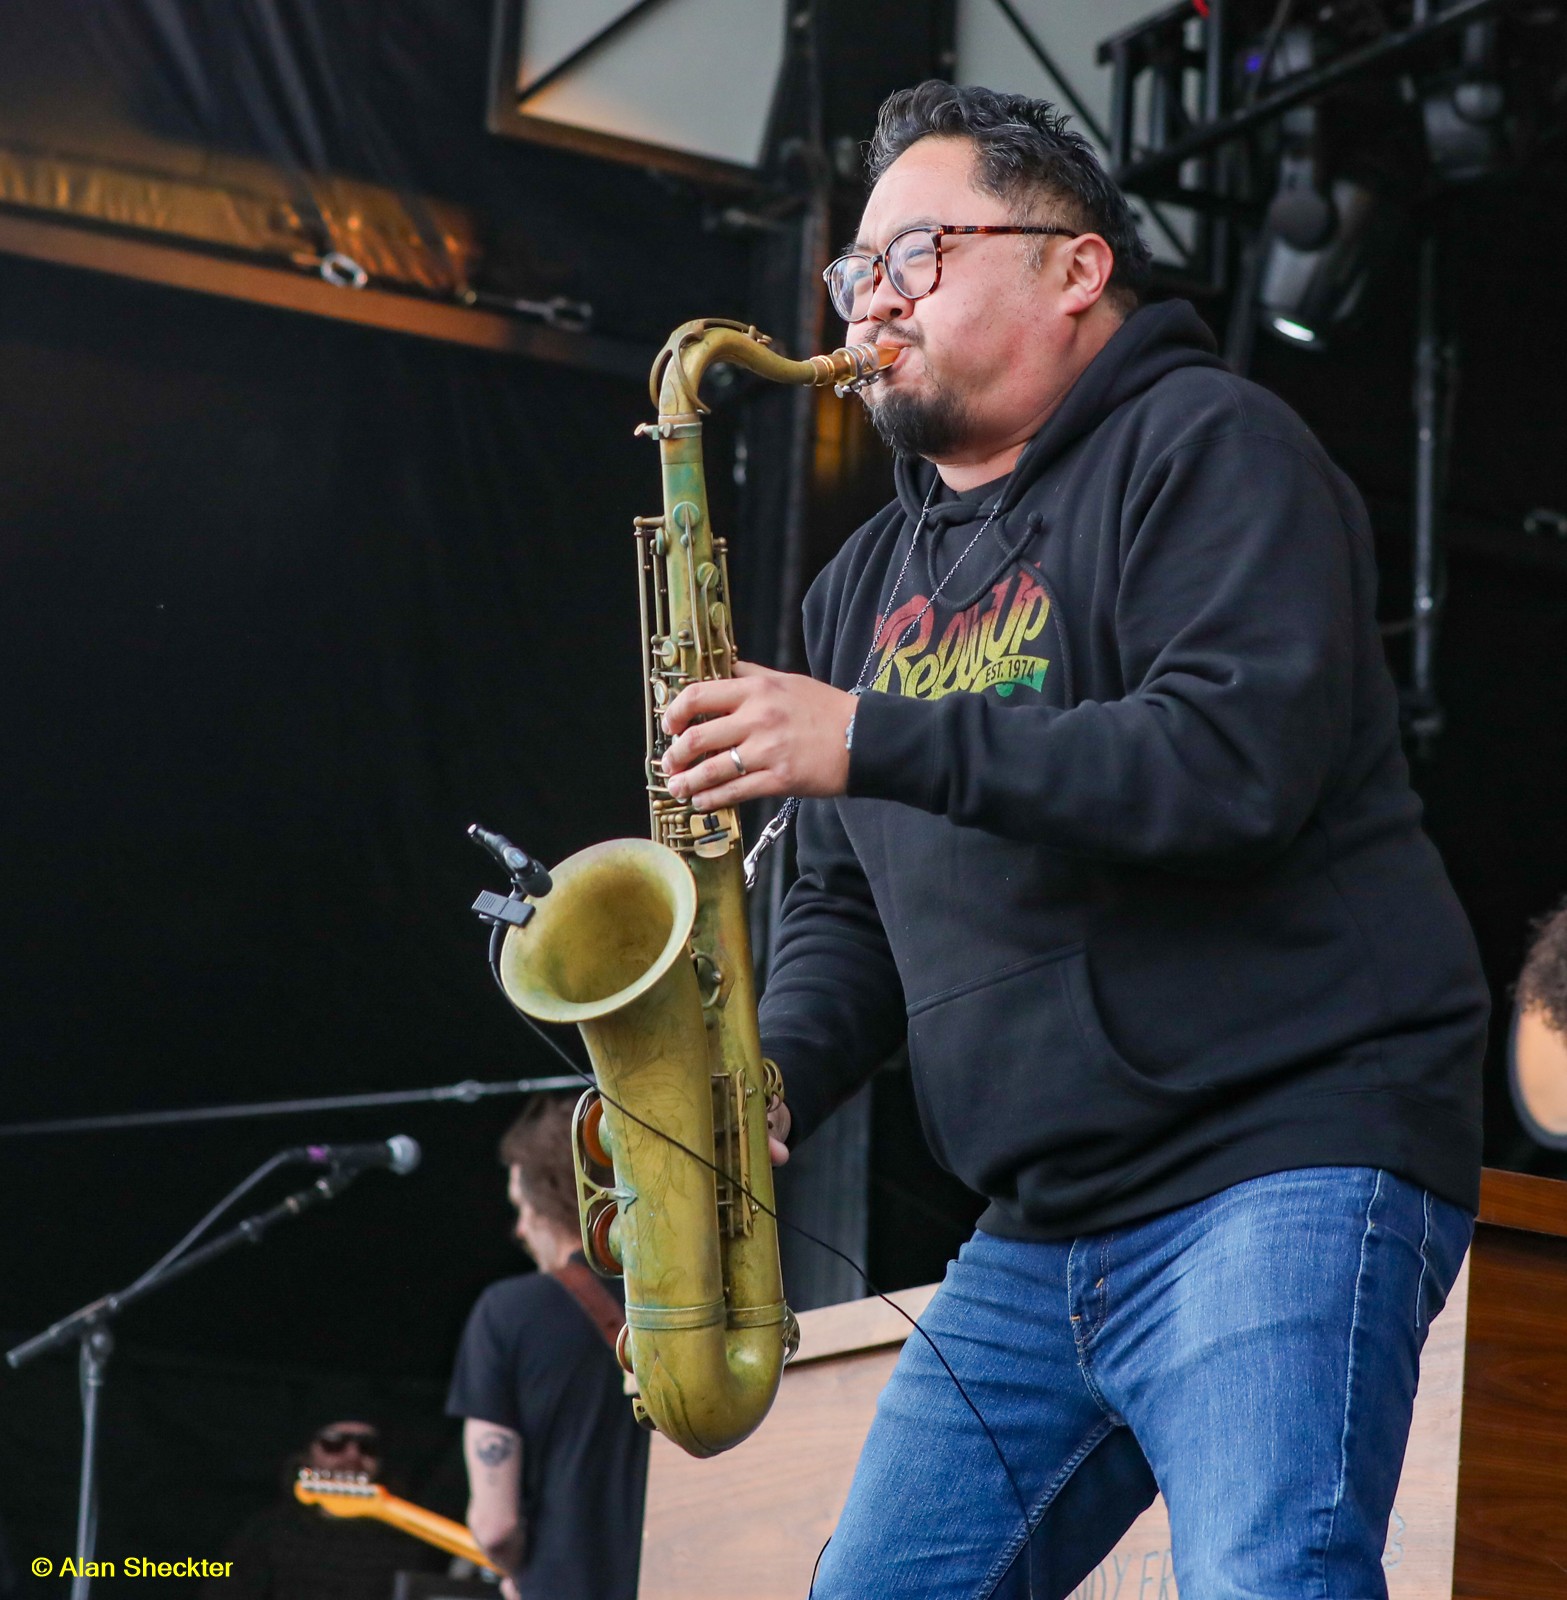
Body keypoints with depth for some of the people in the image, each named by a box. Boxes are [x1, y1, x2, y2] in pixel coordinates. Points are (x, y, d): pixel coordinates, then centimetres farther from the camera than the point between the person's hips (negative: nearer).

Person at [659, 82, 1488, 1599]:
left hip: (1283, 1165, -8)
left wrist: (872, 742, -21)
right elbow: (847, 898, 22)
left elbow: (1244, 757, -19)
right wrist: (776, 1074, 0)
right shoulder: (870, 582, 20)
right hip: (1036, 1237, 8)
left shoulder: (1208, 448, -3)